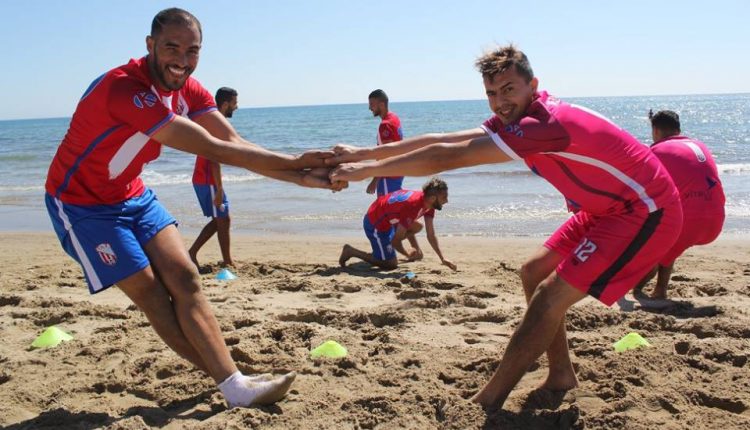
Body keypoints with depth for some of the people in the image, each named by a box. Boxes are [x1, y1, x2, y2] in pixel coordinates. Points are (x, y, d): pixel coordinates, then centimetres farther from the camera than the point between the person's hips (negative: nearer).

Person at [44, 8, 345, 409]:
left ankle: (233, 382, -3)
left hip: (131, 195, 8)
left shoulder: (188, 89, -5)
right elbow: (213, 149, -36)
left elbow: (235, 143, -15)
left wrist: (300, 175, -28)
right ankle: (233, 385, 0)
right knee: (152, 293, -7)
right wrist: (293, 162, -36)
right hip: (80, 204, -7)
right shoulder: (124, 88, -32)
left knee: (184, 278, -4)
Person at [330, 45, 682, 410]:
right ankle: (561, 376, 20)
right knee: (534, 274, 10)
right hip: (610, 207, 10)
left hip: (645, 212, -10)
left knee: (549, 297, -14)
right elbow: (443, 140, 1)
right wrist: (365, 153, 0)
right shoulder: (517, 118, 1)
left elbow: (447, 157, -28)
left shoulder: (545, 123, -28)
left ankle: (486, 402, -4)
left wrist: (368, 169, -21)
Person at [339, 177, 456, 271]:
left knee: (417, 227, 15)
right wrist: (408, 255, -10)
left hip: (388, 219, 9)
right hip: (375, 224, -9)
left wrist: (442, 259, -3)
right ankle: (351, 251, 3)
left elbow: (431, 236, 1)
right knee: (391, 264, -3)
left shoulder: (427, 202, -7)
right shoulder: (413, 206, -34)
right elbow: (395, 240, -26)